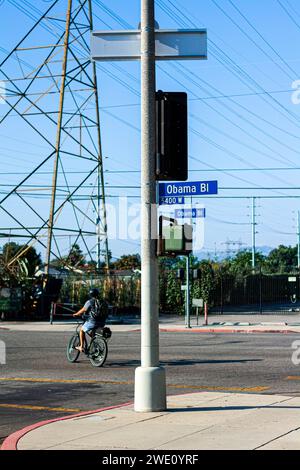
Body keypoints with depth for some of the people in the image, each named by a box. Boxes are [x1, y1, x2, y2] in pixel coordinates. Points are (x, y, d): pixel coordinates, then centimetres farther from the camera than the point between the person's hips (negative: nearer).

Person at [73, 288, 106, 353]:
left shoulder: (90, 302, -6)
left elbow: (82, 310, -4)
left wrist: (76, 314, 14)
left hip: (92, 322, -6)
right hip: (102, 323, 6)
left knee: (82, 330, 17)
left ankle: (81, 347, 12)